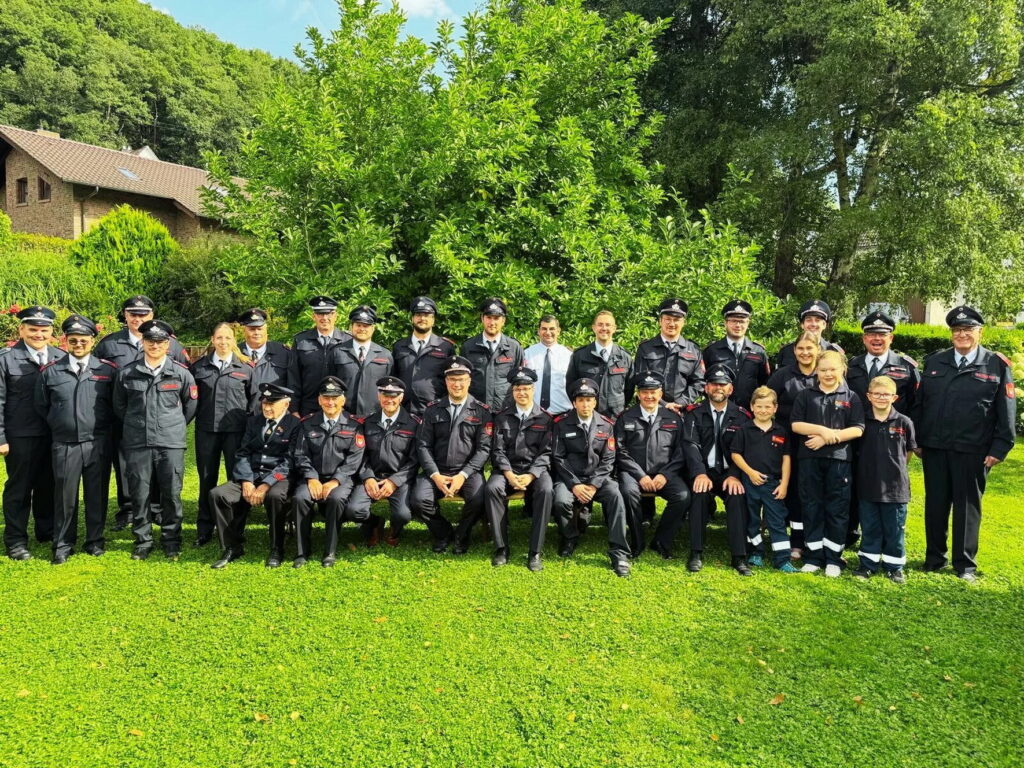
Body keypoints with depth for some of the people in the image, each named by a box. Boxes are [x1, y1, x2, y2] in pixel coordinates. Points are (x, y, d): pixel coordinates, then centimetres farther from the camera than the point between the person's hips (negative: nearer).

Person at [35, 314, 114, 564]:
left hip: (98, 444, -1)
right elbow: (41, 406, 13)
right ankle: (63, 545, 19)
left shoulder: (108, 370, 1)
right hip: (64, 445, 1)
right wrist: (58, 426, 11)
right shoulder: (50, 371, 4)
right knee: (65, 495, 6)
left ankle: (95, 540, 21)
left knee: (97, 493, 7)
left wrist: (105, 428, 7)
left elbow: (117, 404, 8)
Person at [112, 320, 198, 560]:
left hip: (171, 444, -1)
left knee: (171, 494, 3)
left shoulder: (181, 373, 0)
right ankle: (142, 541, 18)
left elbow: (191, 403, 11)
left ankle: (171, 541, 16)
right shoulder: (127, 373, 3)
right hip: (137, 444, 1)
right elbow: (119, 405, 15)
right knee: (139, 495, 5)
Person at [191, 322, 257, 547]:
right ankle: (204, 529, 18)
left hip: (236, 430, -1)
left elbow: (255, 398, 8)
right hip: (206, 430, 1)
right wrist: (196, 416, 4)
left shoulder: (246, 368, 4)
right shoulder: (199, 366, 7)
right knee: (207, 479, 9)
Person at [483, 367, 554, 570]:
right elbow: (498, 449, 3)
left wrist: (530, 475, -17)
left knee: (545, 490, -34)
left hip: (536, 469, -1)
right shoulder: (502, 417, 10)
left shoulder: (545, 418, 5)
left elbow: (546, 452, -1)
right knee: (491, 488, -31)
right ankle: (501, 547, -20)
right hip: (508, 469, 1)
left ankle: (535, 552, -27)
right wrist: (509, 474, -14)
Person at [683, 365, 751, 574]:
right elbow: (691, 445, -7)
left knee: (737, 495, -30)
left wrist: (734, 475, -17)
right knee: (700, 492, -32)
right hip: (704, 471, -1)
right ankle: (696, 553, -23)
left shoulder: (741, 416, 8)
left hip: (729, 473, 1)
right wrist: (700, 473, -23)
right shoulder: (694, 413, 5)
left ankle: (739, 556, -24)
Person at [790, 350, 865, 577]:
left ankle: (833, 558, 12)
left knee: (837, 509, 3)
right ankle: (813, 556, 14)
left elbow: (858, 429, -2)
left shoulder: (851, 397, 6)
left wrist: (828, 438, -12)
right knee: (812, 507, 5)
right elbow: (796, 425, 0)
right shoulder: (806, 396, 8)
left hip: (839, 458, -1)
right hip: (810, 458, 1)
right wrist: (823, 430, -13)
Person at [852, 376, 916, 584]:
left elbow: (909, 451, 8)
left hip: (895, 486, -1)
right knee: (870, 527, 11)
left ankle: (894, 567, 21)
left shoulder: (904, 422, -5)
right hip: (868, 485, 1)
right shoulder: (862, 421, -2)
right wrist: (871, 466, 5)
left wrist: (895, 466, 8)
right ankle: (868, 564, 22)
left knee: (895, 529, 8)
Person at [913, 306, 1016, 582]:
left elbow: (1007, 411, -1)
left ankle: (965, 564, 18)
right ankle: (935, 557, 24)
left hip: (973, 451, -2)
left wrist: (999, 448, -7)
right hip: (934, 448, 3)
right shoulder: (933, 362, 8)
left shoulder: (997, 365, 1)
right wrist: (916, 440, 4)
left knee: (968, 505, 6)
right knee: (935, 503, 10)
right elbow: (919, 402, 9)